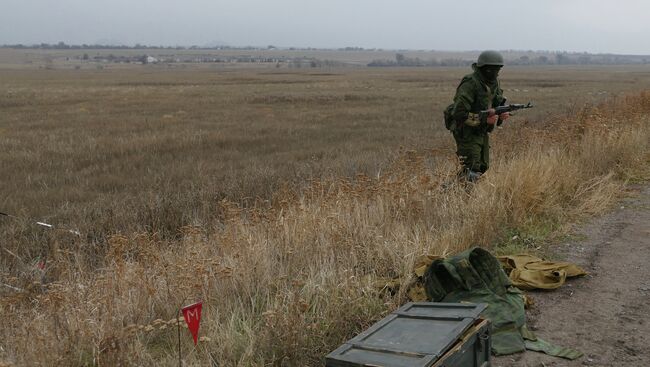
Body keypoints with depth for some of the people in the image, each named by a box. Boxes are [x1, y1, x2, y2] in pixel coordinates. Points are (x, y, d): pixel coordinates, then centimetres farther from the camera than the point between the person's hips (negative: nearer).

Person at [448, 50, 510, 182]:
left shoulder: (493, 83, 4)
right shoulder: (469, 84, -22)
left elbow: (498, 104, 17)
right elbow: (459, 113, -27)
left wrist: (502, 115, -7)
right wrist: (484, 120, -26)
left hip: (482, 132, 9)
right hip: (467, 133, -9)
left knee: (482, 167, 15)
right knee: (472, 171, -11)